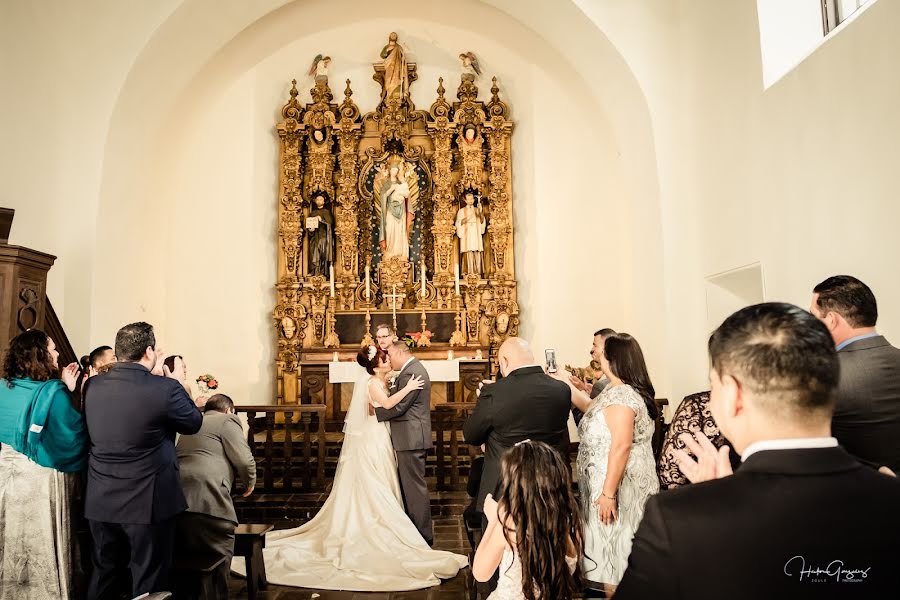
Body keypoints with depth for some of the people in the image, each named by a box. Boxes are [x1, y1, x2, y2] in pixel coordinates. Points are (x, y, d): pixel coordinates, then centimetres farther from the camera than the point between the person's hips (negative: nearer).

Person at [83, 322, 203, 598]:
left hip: (100, 500, 5)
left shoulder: (93, 385, -4)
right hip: (148, 501, -5)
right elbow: (193, 424, -3)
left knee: (102, 574, 23)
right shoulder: (166, 388, -20)